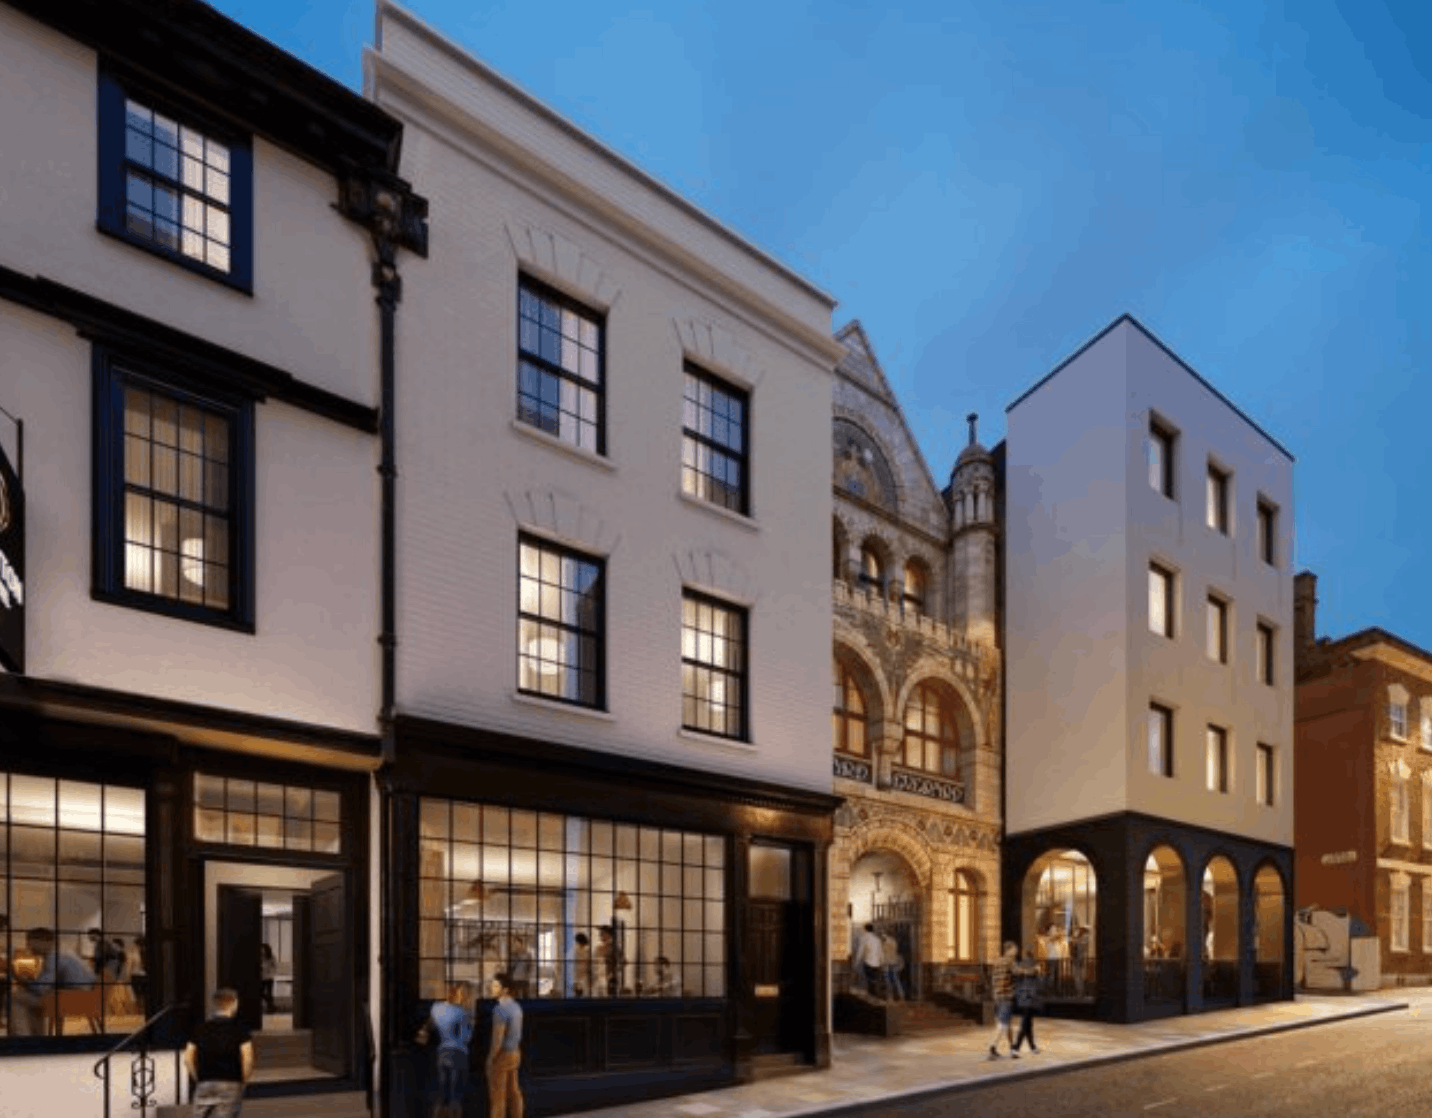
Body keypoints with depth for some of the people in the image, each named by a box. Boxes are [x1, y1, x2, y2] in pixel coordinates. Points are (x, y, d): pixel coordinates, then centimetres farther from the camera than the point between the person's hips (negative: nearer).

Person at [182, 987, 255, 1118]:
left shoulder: (201, 1029, 10)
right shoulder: (240, 1028, -2)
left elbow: (188, 1058, 5)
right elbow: (248, 1059, -11)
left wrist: (198, 1078, 15)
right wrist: (244, 1081, 4)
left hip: (205, 1085, 4)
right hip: (230, 1085, -4)